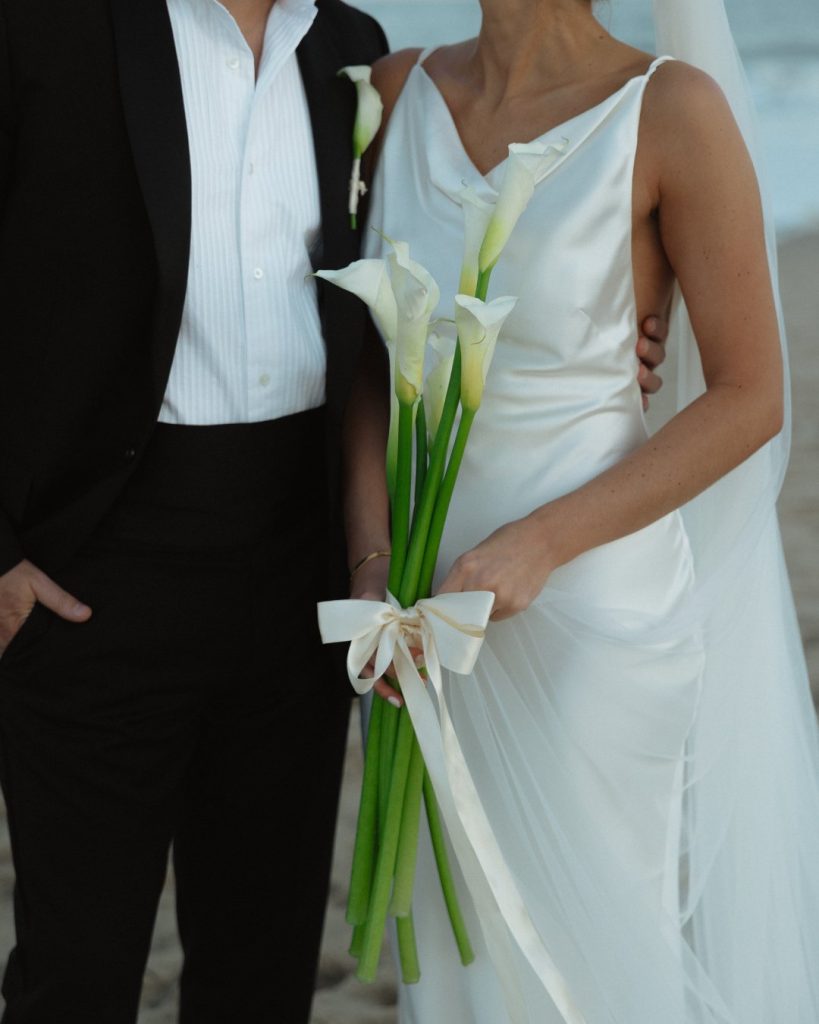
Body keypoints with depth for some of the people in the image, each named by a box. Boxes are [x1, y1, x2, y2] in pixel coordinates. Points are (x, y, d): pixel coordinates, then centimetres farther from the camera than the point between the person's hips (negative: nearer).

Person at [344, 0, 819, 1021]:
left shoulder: (672, 111, -14)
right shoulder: (402, 92, 0)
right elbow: (369, 360, 6)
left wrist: (539, 545, -18)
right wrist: (374, 562, -8)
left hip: (593, 605, -4)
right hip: (432, 598, 5)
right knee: (457, 939, 19)